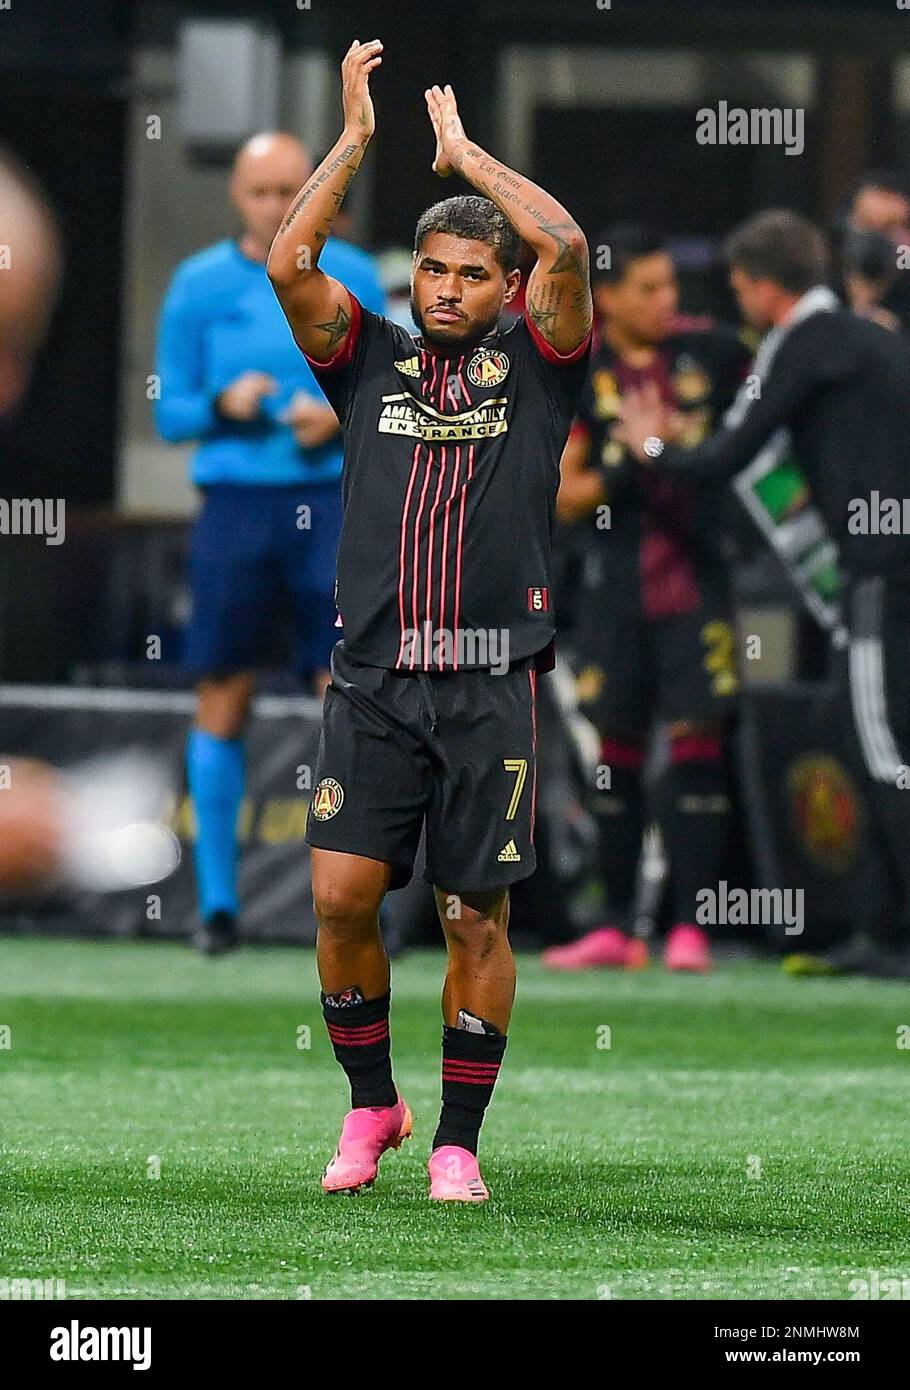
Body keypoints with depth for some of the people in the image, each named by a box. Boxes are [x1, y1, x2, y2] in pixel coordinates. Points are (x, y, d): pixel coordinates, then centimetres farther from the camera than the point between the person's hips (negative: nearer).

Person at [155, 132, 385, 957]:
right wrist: (223, 405, -12)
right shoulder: (199, 286, 6)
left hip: (331, 502, 0)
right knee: (223, 701, 0)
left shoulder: (351, 276, 6)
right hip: (235, 506, 0)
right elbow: (170, 413, 8)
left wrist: (339, 416, -10)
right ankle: (218, 901, 7)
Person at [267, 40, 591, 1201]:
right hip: (375, 679, 1)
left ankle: (458, 1139, 11)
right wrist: (356, 137, 0)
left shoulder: (533, 368, 8)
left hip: (490, 683, -1)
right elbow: (289, 265, -1)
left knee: (476, 917, 1)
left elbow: (565, 246, -8)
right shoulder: (371, 363, 13)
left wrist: (463, 150, 3)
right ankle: (370, 1102, 12)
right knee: (340, 896, -7)